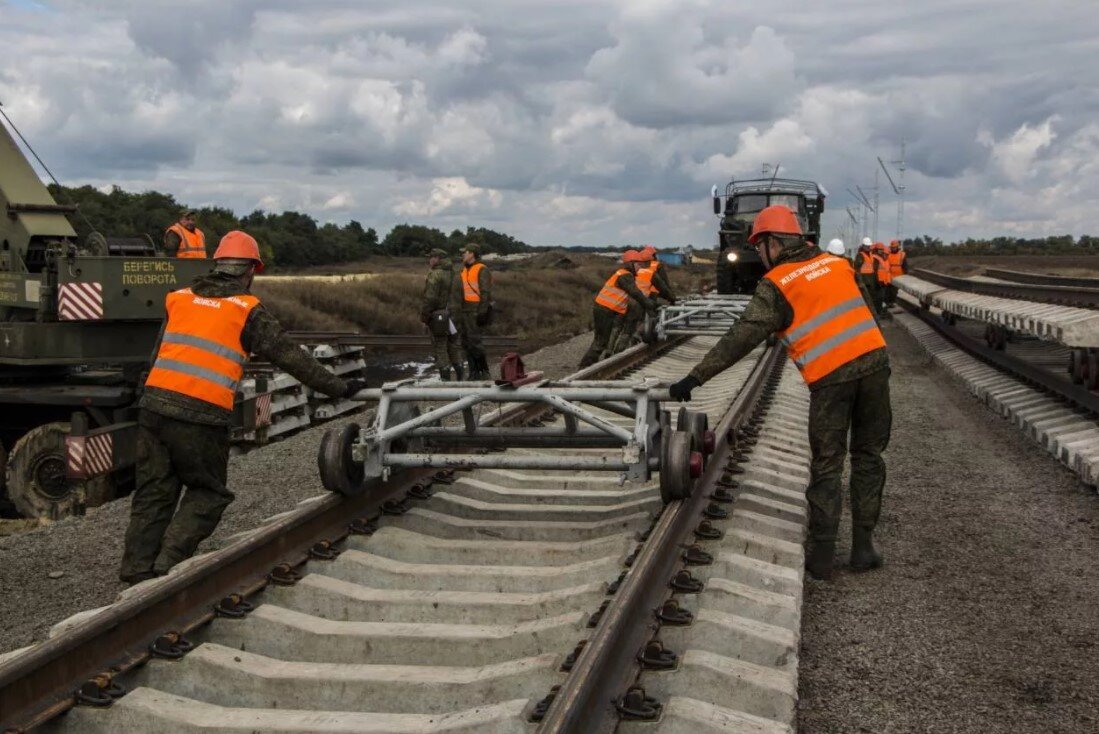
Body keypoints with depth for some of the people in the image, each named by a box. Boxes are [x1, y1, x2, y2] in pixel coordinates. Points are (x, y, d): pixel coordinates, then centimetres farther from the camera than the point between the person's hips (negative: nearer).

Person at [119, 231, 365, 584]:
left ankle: (137, 575, 16)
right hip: (201, 415, -5)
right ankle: (168, 565, 0)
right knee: (208, 493, 11)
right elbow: (292, 357, 1)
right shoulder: (247, 310, 1)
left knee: (153, 493, 14)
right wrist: (340, 387, 7)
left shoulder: (179, 299, 16)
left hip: (154, 403, 5)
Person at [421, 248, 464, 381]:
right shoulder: (454, 275, 13)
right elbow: (459, 298, 12)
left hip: (438, 316, -7)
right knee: (454, 348, 14)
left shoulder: (435, 274, -12)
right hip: (453, 316, 7)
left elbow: (429, 298, -18)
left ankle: (446, 380, -2)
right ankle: (460, 378, 15)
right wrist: (456, 315, 16)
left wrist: (424, 317, -11)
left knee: (440, 350, -1)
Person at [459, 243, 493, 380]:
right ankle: (474, 373, 11)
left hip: (477, 311, -9)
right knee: (466, 343, 6)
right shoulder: (465, 270, 17)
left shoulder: (482, 270, -10)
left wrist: (482, 312, -23)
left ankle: (484, 371, -2)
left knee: (475, 341, -12)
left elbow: (486, 293, -16)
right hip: (466, 311, 9)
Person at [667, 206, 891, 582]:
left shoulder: (776, 285, -2)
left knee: (826, 466, 6)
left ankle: (821, 556, 9)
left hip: (830, 378, -4)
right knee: (868, 456, 14)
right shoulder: (838, 264, 15)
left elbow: (740, 339, -8)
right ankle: (863, 547, 18)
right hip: (873, 361, 4)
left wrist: (695, 378, -6)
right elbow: (867, 311, 17)